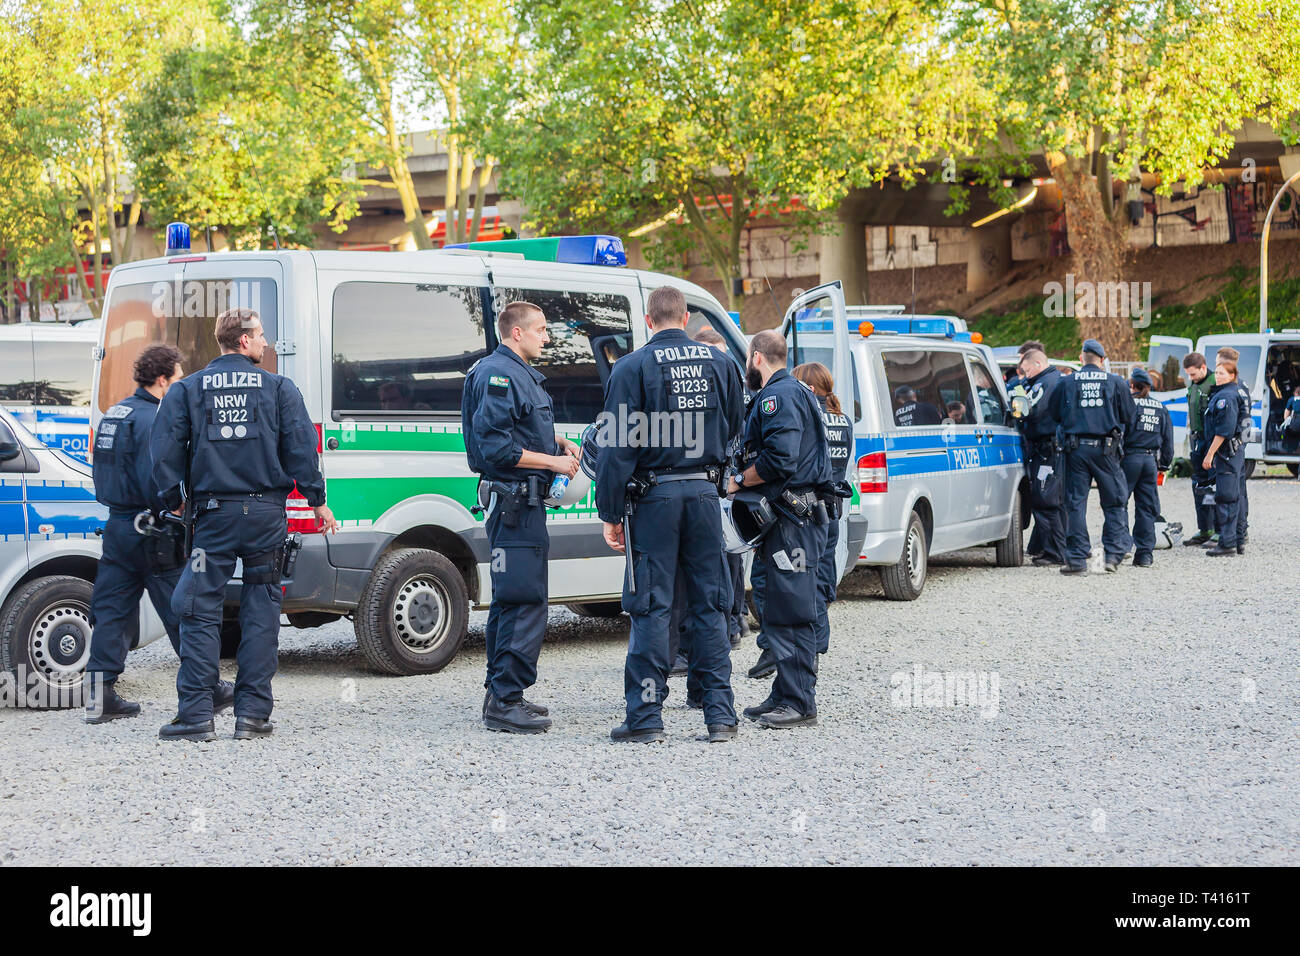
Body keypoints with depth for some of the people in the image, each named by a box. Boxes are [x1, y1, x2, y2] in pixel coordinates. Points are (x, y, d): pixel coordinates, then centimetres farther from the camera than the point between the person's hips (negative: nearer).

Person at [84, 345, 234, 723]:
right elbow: (154, 480, -23)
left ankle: (101, 695, 4)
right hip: (152, 534, -9)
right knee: (183, 611, 1)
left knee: (111, 612, 7)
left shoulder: (114, 414, 15)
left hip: (118, 528, 9)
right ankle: (210, 690, 11)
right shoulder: (153, 419, -15)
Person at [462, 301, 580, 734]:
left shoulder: (520, 373, 19)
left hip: (521, 502, 11)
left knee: (511, 599, 15)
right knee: (525, 600, -12)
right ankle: (504, 702, -10)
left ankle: (500, 694, 23)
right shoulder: (499, 375, -14)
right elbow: (496, 448, -21)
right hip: (514, 499, -11)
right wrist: (553, 462, -16)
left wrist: (557, 442, 11)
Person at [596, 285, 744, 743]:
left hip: (653, 497, -3)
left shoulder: (633, 368, -7)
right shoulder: (720, 364, 6)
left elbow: (618, 447, -9)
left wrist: (610, 512, -5)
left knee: (651, 607, 1)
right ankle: (720, 714, 9)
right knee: (709, 605, 9)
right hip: (704, 493, 3)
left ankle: (646, 716, 3)